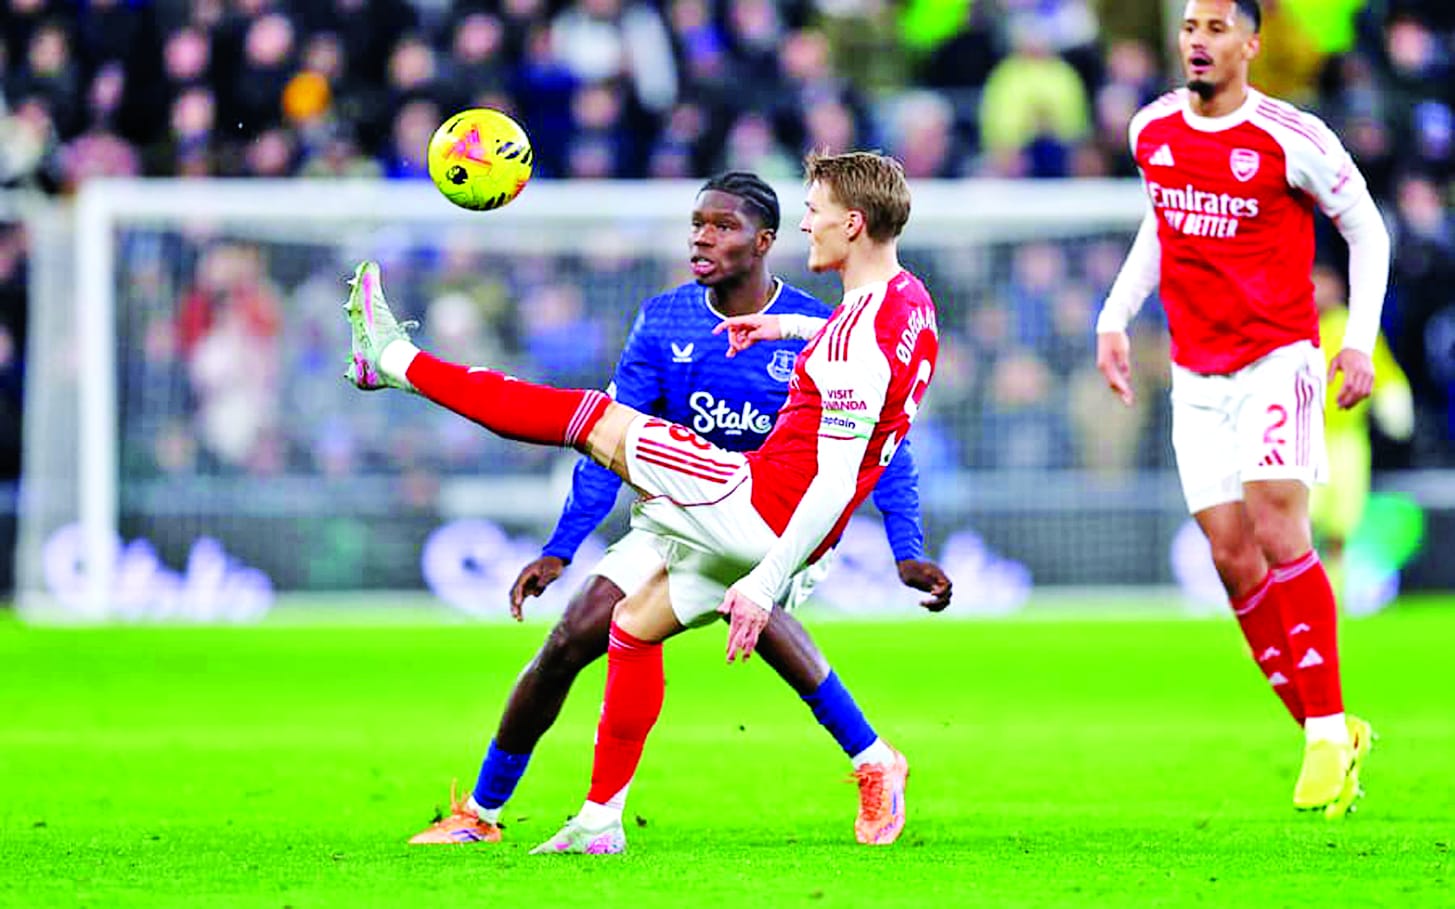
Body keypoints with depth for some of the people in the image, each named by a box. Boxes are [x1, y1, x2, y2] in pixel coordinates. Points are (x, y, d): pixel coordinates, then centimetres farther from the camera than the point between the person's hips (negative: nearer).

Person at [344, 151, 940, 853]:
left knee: (596, 419, 0)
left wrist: (764, 584, -28)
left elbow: (835, 484, -27)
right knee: (634, 625, 22)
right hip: (786, 536, 9)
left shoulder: (855, 341, -23)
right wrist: (786, 326, 28)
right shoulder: (909, 297, 5)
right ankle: (599, 821, 24)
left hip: (756, 501, -9)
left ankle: (396, 360, 10)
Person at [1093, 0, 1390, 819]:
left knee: (1278, 524, -21)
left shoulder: (1292, 139, -10)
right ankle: (1329, 736, 8)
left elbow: (1367, 230, 0)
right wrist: (1115, 317, 18)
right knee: (1232, 557, -2)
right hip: (1197, 375, 5)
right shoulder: (1151, 131, 6)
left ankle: (1330, 728, -14)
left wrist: (1361, 340, -8)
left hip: (1278, 359, -5)